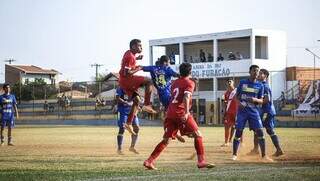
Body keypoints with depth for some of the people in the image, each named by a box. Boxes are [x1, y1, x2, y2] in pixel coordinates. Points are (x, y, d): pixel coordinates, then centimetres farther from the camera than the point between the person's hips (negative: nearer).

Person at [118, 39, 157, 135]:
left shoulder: (129, 53, 12)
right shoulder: (130, 56, -18)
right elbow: (127, 73, -24)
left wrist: (136, 58, 19)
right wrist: (138, 69, -13)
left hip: (123, 82, 10)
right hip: (126, 80, -10)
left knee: (136, 99, 14)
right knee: (148, 81, -15)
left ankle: (129, 123, 13)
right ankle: (147, 105, -17)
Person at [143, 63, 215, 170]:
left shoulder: (175, 83, 21)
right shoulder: (189, 83, 1)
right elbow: (186, 97, -15)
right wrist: (187, 112, -24)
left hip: (170, 113, 7)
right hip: (181, 112, -6)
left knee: (166, 140, 10)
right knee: (197, 135, 0)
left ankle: (149, 161, 3)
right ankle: (201, 161, -8)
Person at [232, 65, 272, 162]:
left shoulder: (260, 85, 5)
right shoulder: (242, 83, 3)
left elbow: (261, 101, 5)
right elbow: (237, 96, 9)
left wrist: (255, 100, -17)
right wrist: (239, 103, -12)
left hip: (254, 111, 1)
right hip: (242, 111, -1)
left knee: (260, 132, -7)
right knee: (238, 132, -2)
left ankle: (264, 156, -1)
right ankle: (234, 154, 11)